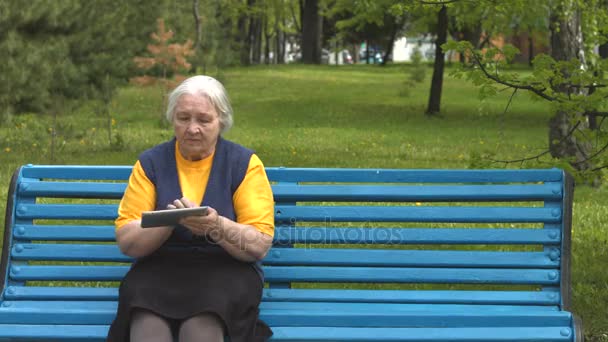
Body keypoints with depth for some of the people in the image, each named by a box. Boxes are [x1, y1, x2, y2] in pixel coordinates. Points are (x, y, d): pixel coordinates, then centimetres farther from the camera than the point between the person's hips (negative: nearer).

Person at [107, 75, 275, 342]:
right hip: (158, 269, 1)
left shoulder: (244, 163, 5)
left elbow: (260, 246, -2)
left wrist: (219, 227, -22)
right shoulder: (151, 162, 9)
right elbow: (126, 242, 2)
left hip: (224, 269, -1)